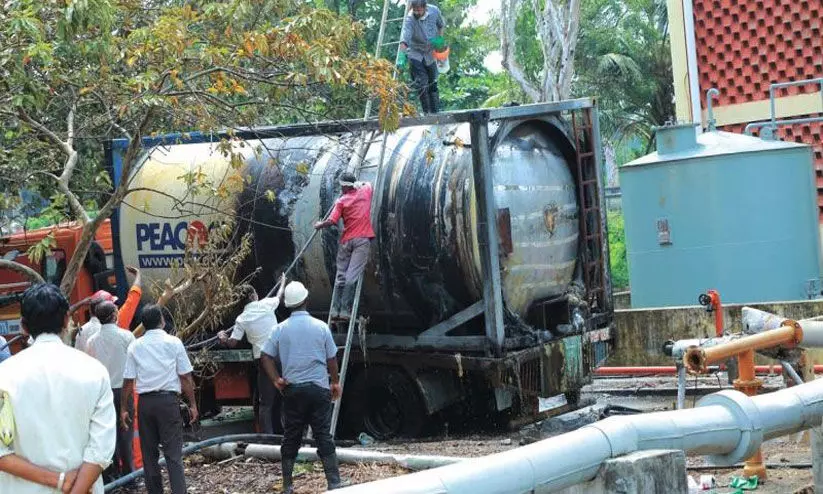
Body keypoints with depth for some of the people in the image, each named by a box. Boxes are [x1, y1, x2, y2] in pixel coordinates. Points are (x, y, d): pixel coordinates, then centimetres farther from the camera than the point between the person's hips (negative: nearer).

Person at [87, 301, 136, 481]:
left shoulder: (92, 341, 0)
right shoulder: (126, 336, -9)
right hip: (123, 388, -3)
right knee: (125, 432, 3)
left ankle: (112, 471, 11)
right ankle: (127, 472, 4)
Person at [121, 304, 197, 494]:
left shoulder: (135, 346, 4)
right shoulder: (173, 343, -1)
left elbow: (128, 381, 2)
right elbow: (185, 378, -2)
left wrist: (124, 409, 9)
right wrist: (192, 405, 5)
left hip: (145, 402, 2)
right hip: (168, 400, -2)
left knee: (149, 453, 12)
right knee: (173, 453, -4)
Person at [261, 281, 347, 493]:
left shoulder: (281, 329, -1)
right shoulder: (320, 327, -4)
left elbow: (266, 357, -1)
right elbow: (331, 359, 3)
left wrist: (276, 380, 5)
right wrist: (335, 382, 14)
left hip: (292, 389, 1)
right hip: (319, 388, -1)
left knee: (291, 437, 8)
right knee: (323, 436, 0)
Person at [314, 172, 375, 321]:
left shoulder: (342, 201, 2)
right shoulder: (365, 191, 9)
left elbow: (331, 221, -4)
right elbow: (368, 184, 34)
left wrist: (320, 225, 14)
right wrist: (357, 184, 43)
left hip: (346, 240, 0)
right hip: (362, 239, 0)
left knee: (341, 275, 7)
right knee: (352, 275, -9)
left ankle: (335, 310, 4)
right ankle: (345, 311, -14)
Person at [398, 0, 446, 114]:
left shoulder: (434, 11, -14)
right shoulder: (409, 19, -28)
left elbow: (441, 25, 9)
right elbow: (404, 39, -41)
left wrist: (440, 38, -6)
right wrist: (401, 56, -53)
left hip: (430, 53, 4)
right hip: (415, 53, -4)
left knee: (432, 83, 13)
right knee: (421, 83, -16)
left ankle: (435, 111, 25)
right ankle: (426, 112, -7)